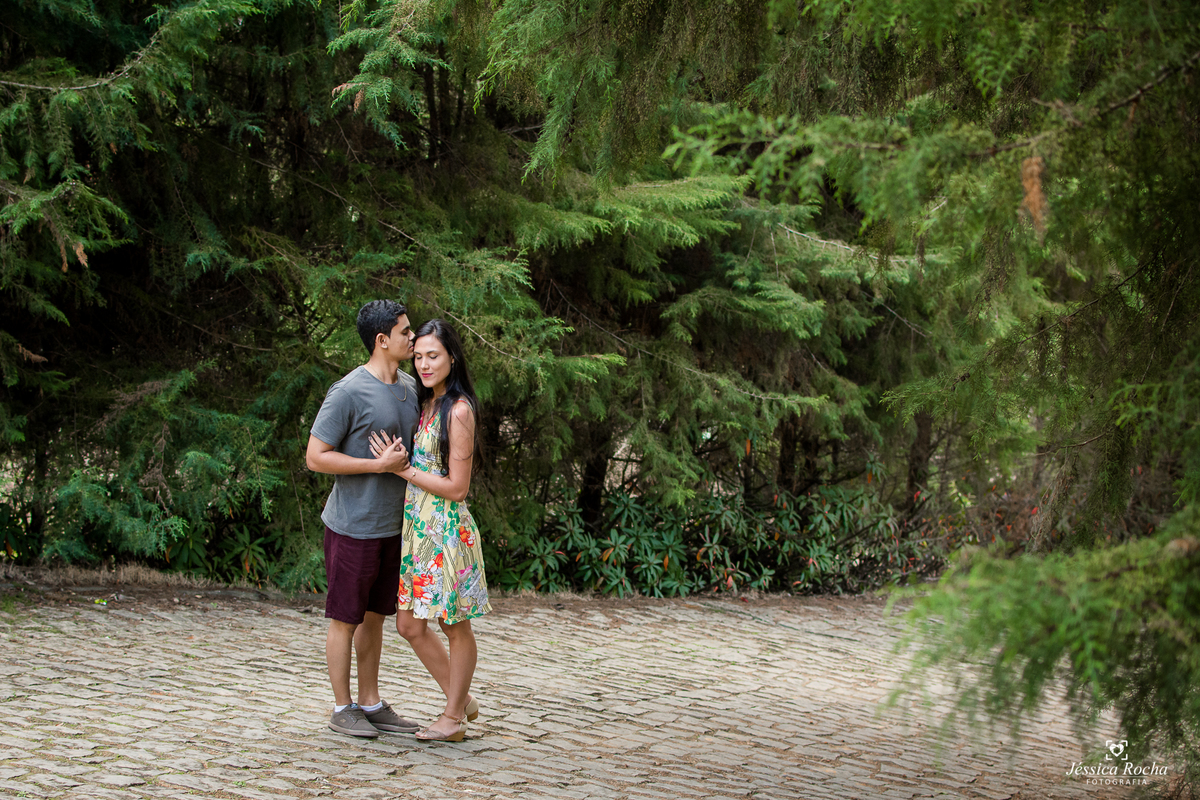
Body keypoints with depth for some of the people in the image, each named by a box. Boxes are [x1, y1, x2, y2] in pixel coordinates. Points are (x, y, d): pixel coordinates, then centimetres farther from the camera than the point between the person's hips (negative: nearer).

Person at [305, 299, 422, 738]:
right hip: (353, 526, -7)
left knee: (375, 615, 15)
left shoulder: (410, 389, 9)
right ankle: (342, 708, 12)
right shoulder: (349, 393, -15)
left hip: (392, 527, 7)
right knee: (346, 618, 3)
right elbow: (316, 457, -16)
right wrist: (379, 465, -19)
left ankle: (371, 703, 24)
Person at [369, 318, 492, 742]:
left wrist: (402, 468, -14)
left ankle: (453, 718, 15)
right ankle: (462, 701, 25)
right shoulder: (427, 404, 11)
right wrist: (396, 460, 3)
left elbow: (456, 488, -16)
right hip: (417, 527, 9)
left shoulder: (459, 410, -15)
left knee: (455, 627, 5)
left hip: (446, 528, -9)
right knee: (410, 625, 11)